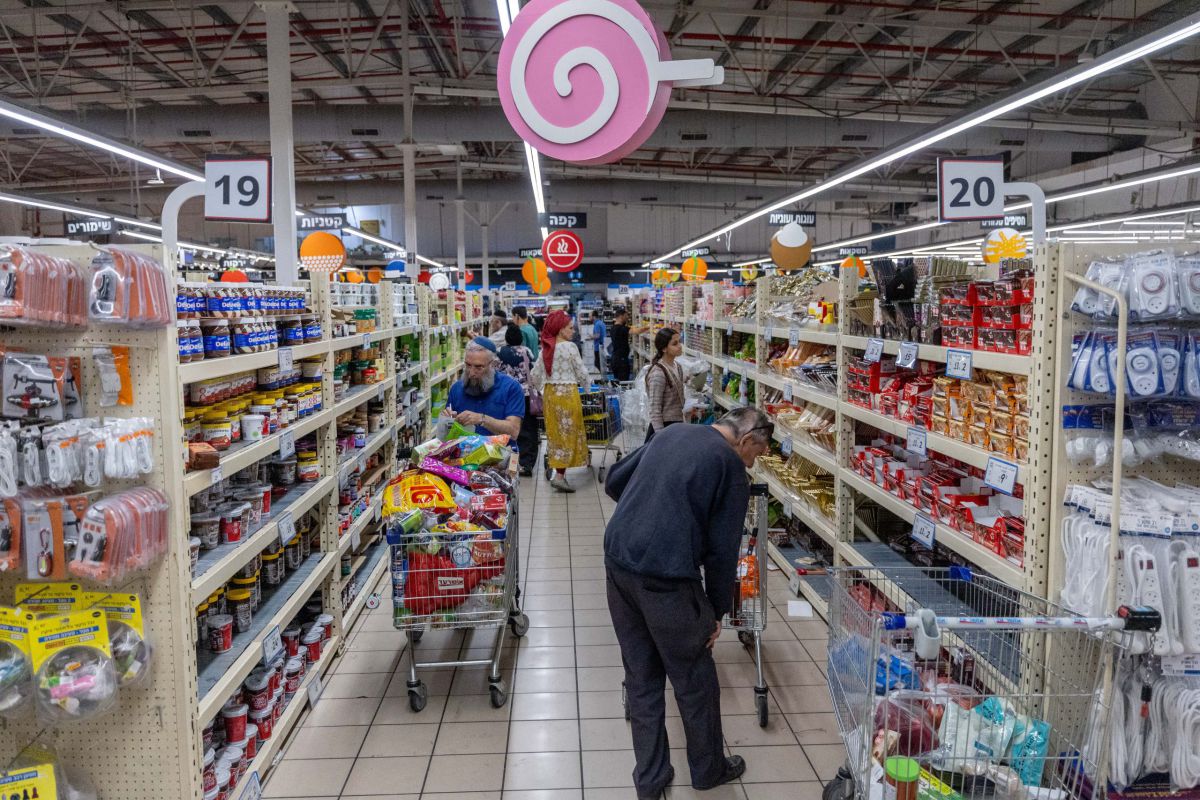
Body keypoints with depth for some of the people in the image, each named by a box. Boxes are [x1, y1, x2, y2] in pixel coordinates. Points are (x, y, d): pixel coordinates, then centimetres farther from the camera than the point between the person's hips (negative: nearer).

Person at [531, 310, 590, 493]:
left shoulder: (545, 348, 6)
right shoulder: (570, 347, -12)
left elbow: (535, 375, 9)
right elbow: (581, 373, -7)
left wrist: (542, 390, 24)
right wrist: (587, 385, 12)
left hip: (549, 393, 7)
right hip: (567, 392, -7)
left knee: (555, 432, 14)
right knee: (568, 433, -1)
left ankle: (558, 469, 20)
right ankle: (559, 475, -7)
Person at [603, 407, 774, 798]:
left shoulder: (671, 433, 14)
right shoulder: (731, 468, -5)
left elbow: (613, 481, 20)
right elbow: (722, 549, -5)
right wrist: (718, 611, 6)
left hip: (617, 560, 7)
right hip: (666, 577, -6)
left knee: (641, 676, 18)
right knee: (695, 680, 15)